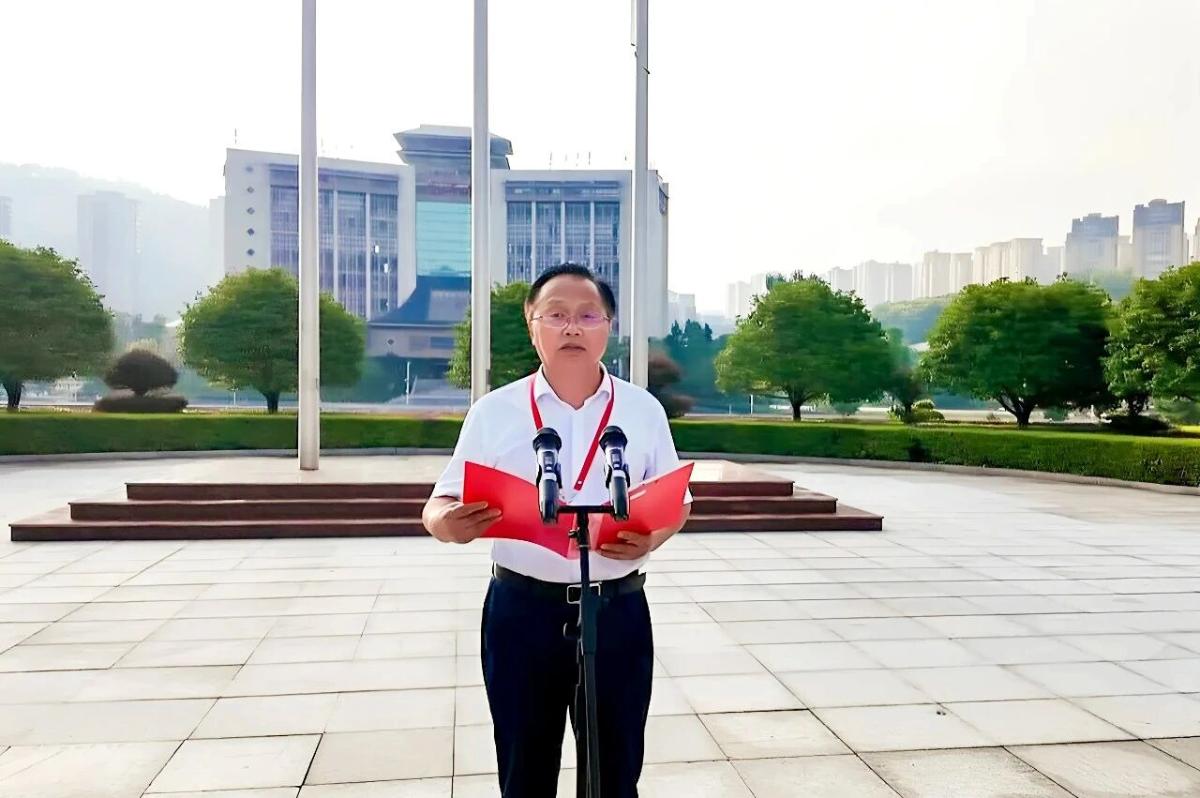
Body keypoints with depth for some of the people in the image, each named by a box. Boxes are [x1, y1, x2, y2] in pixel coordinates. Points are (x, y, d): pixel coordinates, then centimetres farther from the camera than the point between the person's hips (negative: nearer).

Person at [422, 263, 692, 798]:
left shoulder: (644, 409, 3)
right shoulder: (493, 411, -1)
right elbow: (441, 505, 0)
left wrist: (651, 539, -15)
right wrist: (449, 525, -24)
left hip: (618, 611, 1)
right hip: (521, 611, 0)